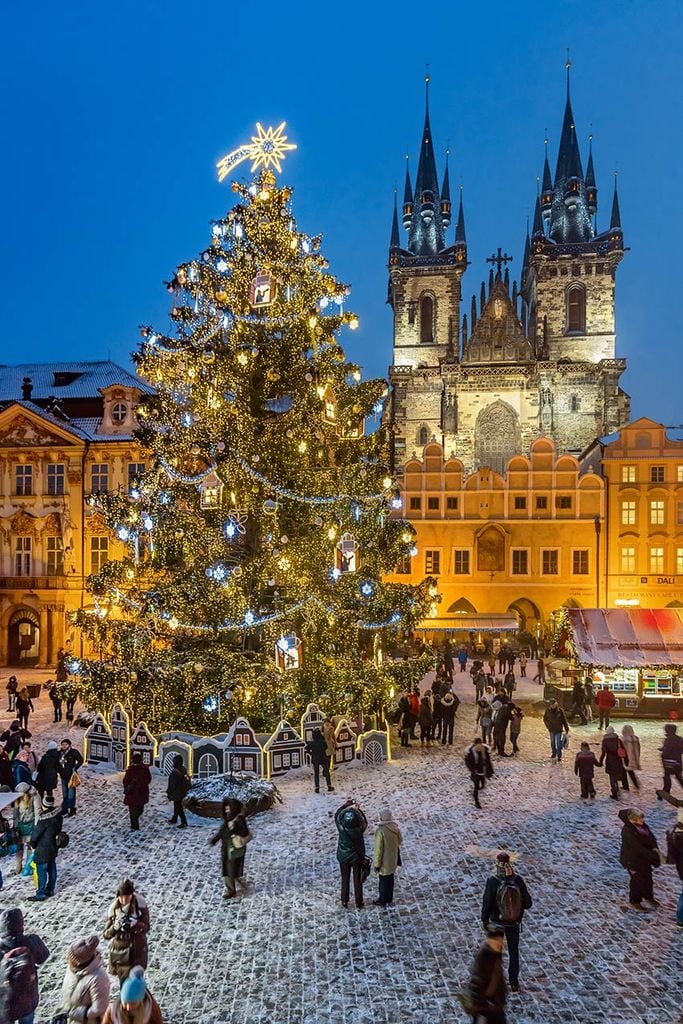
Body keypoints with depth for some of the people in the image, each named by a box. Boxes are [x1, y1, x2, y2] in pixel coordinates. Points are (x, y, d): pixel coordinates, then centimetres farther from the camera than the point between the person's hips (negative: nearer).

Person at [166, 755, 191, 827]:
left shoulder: (175, 772, -25)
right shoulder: (183, 770, 4)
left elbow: (172, 784, -23)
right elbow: (188, 780, 14)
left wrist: (169, 793, -12)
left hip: (177, 792, -9)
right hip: (183, 792, 9)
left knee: (178, 807, -1)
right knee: (177, 806, 24)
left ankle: (184, 823, 0)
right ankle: (174, 819, 40)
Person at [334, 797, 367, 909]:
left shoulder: (341, 827, -26)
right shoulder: (358, 830, -31)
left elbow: (336, 815, -6)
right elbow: (365, 823, -9)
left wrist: (345, 804, -6)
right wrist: (358, 810, -12)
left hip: (343, 857, 2)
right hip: (356, 858, -2)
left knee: (345, 880, 21)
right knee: (357, 881, 17)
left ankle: (344, 902, 34)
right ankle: (359, 903, 31)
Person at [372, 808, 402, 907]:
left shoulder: (381, 831, -29)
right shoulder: (396, 828, -9)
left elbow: (378, 849, -23)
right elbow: (400, 841, 7)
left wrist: (377, 864, -13)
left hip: (385, 862, -6)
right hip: (393, 860, 6)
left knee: (384, 880, 13)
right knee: (390, 878, 22)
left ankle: (382, 901, 29)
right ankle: (389, 899, 39)